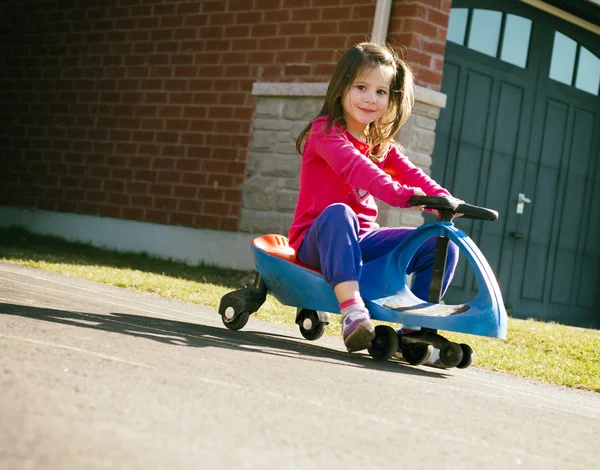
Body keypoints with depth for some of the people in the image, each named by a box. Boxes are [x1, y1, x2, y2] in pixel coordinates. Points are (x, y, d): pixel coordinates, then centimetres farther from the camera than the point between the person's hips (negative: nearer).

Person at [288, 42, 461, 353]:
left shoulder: (382, 146, 14)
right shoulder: (325, 132, -9)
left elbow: (411, 175, -4)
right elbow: (354, 167, -28)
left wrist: (444, 200, -25)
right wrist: (399, 194, -44)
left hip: (361, 239, 6)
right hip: (317, 241, -6)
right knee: (338, 212, -40)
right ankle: (352, 313, -48)